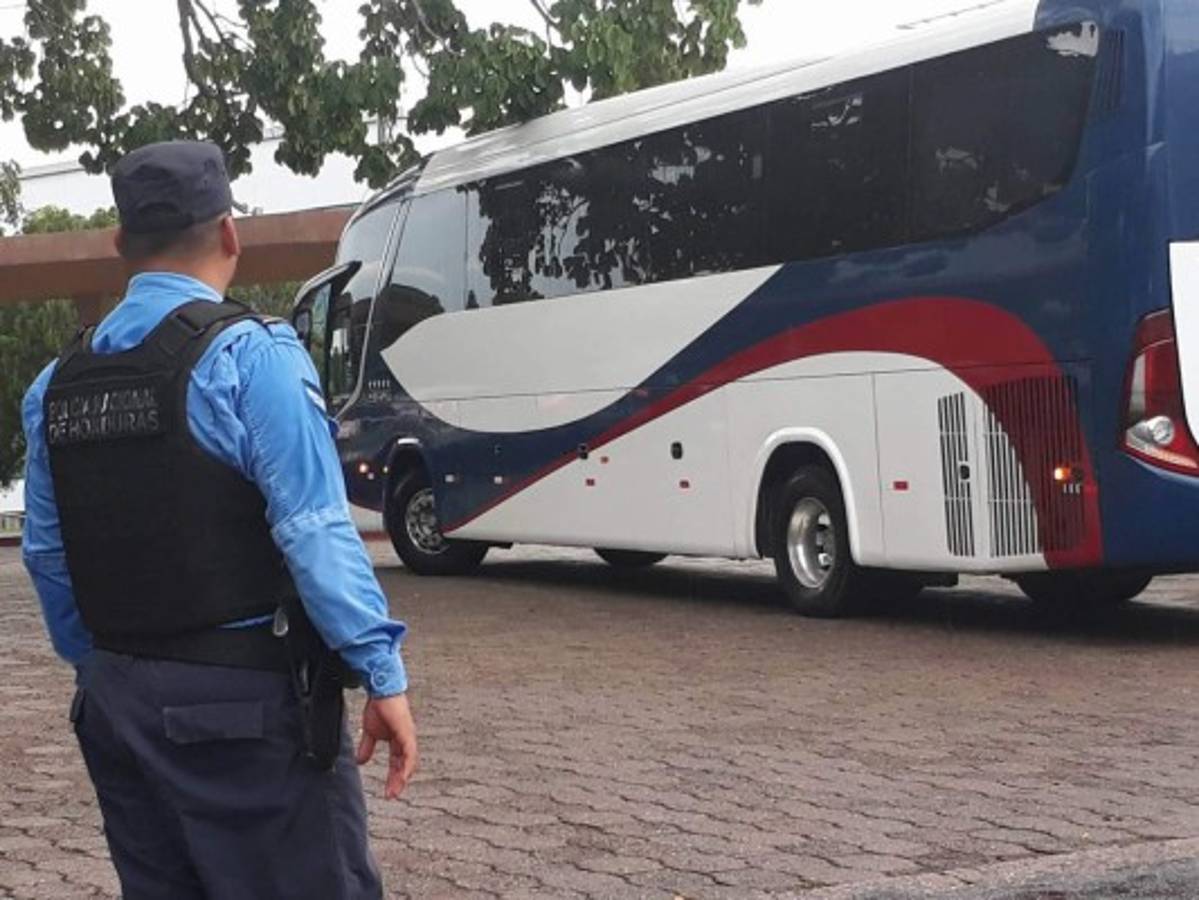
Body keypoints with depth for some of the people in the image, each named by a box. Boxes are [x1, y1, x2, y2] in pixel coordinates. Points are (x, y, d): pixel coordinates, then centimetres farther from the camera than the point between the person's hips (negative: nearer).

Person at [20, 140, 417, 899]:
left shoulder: (57, 383, 9)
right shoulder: (247, 354, -10)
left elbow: (47, 555, 11)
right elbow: (314, 531, -17)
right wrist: (382, 671, -15)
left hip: (118, 700, 7)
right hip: (244, 696, -6)